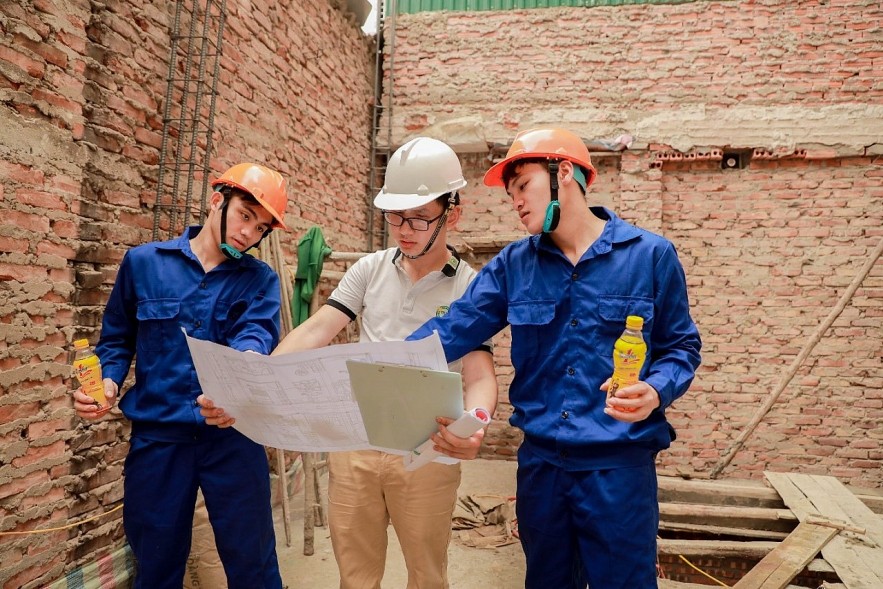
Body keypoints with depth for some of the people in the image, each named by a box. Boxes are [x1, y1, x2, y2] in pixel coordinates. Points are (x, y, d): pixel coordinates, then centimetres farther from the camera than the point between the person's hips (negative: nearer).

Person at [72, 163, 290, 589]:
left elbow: (259, 331, -16)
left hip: (232, 436, 0)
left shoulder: (260, 280, 3)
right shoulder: (143, 262, 4)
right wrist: (107, 380, -9)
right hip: (157, 436, 1)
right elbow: (117, 338, 11)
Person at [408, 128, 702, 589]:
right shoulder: (512, 264, 3)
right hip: (540, 460, 4)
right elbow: (455, 328, -6)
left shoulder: (651, 254, -4)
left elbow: (680, 346, 2)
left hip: (620, 463, -3)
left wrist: (656, 392, -19)